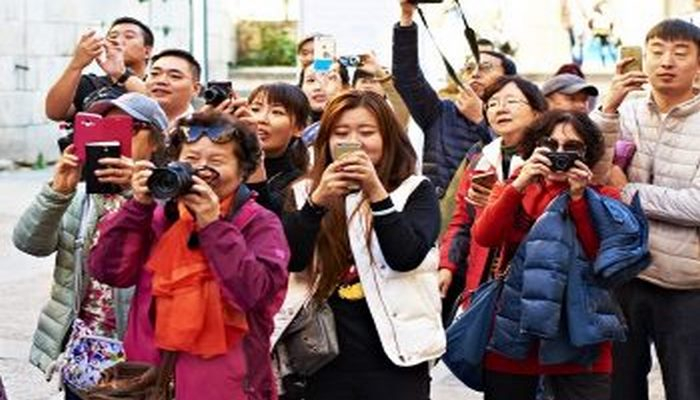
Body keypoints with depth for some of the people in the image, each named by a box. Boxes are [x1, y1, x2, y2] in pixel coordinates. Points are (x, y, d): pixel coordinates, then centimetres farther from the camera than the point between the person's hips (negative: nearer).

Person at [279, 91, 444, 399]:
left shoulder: (415, 191, 4)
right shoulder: (305, 193, 9)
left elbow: (407, 257, -11)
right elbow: (290, 260, -5)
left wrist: (375, 192, -19)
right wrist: (318, 201, -17)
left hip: (394, 355, -2)